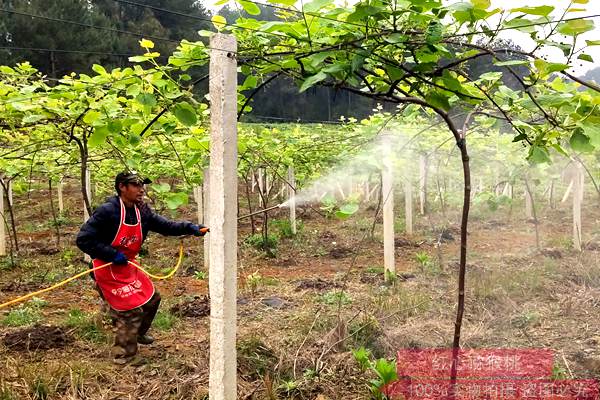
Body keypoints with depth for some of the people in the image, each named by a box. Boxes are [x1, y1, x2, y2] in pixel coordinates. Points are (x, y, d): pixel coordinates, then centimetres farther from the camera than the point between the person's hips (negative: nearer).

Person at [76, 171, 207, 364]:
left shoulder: (142, 211, -3)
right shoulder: (107, 212, -25)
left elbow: (164, 226, -5)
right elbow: (83, 240, -25)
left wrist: (190, 228, -20)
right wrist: (112, 254, -27)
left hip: (128, 267, 8)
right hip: (108, 270, -8)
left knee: (152, 298, 18)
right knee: (131, 309, -6)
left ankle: (139, 333, 44)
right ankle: (124, 354, 15)